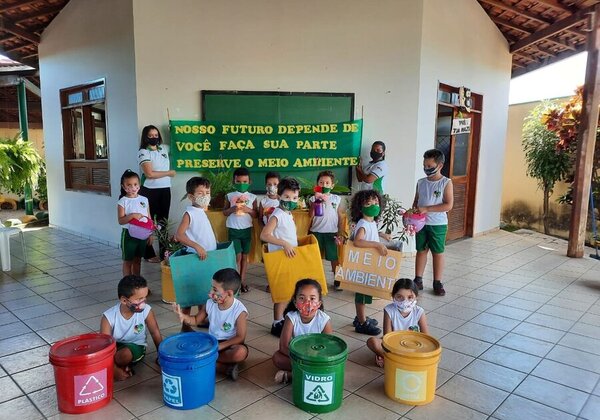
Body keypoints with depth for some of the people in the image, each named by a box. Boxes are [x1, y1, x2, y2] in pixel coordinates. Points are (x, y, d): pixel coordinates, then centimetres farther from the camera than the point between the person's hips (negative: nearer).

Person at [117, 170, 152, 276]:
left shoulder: (144, 200, 2)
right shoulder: (122, 201, -9)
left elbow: (149, 218, 7)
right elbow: (121, 221, -13)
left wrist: (150, 234, 5)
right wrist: (132, 215, -29)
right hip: (128, 234, -4)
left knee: (138, 260, 17)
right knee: (128, 261, 8)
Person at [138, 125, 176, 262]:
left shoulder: (164, 148, 10)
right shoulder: (143, 152, -8)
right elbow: (149, 174, -17)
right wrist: (168, 173, -7)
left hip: (165, 190, 6)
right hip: (150, 191, -6)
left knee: (163, 221, 11)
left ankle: (163, 252, 21)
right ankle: (149, 254, 11)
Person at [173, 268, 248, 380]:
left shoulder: (240, 311, -20)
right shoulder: (210, 303, -6)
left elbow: (240, 337, -17)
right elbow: (196, 320, 7)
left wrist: (219, 346, -25)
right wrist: (183, 316, -14)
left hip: (229, 345, -4)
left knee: (241, 352, -37)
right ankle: (226, 368, -21)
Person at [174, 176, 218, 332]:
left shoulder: (202, 212, 10)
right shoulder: (190, 213, -15)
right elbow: (179, 235, -25)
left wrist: (214, 245, 12)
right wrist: (197, 246, -31)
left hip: (206, 256, 8)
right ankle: (185, 325, 12)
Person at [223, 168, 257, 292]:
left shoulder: (252, 197, 0)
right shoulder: (230, 196, -1)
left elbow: (255, 214, 2)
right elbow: (224, 212, 5)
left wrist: (248, 210, -17)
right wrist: (231, 209, -15)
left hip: (246, 229, 1)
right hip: (233, 230, -1)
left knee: (244, 256, 8)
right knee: (237, 256, -2)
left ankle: (242, 280, 17)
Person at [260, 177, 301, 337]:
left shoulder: (288, 214, 10)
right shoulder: (277, 215, -18)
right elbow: (264, 235, -27)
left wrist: (297, 241, 10)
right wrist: (285, 244, -31)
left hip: (289, 257, 9)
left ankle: (282, 319, 29)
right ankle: (277, 324, 10)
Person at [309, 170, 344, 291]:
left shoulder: (336, 199, 2)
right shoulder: (314, 198, -1)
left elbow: (340, 217, 5)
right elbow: (311, 215, -12)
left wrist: (340, 233, 0)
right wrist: (316, 200, -20)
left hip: (332, 232, 0)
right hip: (316, 231, 0)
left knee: (334, 257, 4)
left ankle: (337, 281, 15)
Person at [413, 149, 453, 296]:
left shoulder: (446, 183, -8)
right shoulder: (421, 182, 5)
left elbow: (448, 205, -15)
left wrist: (426, 209, -21)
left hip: (438, 224, -4)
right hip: (421, 223, 4)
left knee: (438, 252, 7)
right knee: (421, 251, 11)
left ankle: (437, 282, 17)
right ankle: (418, 280, 20)